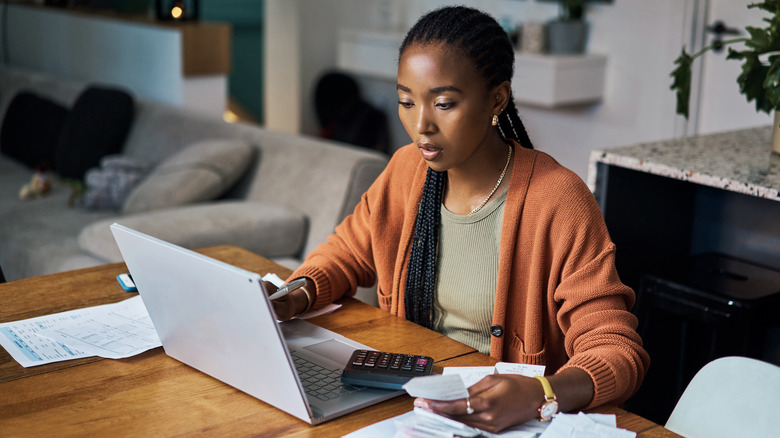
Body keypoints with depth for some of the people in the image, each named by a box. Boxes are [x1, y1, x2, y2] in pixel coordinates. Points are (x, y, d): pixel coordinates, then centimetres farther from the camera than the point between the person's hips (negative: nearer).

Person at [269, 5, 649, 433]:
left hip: (505, 417, -6)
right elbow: (347, 251, 19)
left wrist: (541, 396, -38)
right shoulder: (406, 169, 2)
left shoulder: (557, 201, -17)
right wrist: (295, 297, -4)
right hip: (408, 398, 6)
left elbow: (617, 350, -18)